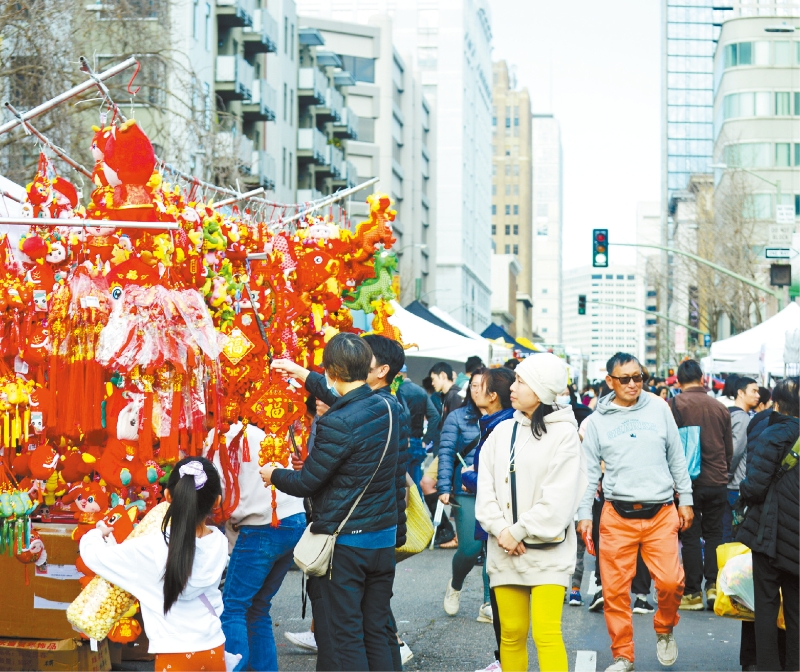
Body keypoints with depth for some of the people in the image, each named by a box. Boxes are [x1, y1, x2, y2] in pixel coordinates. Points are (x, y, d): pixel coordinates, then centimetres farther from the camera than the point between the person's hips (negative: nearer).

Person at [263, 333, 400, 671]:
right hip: (383, 539, 7)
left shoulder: (337, 424, -23)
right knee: (377, 633, 15)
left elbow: (306, 483, -13)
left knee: (341, 638, 2)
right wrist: (306, 377, 33)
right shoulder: (386, 406, 0)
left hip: (342, 543, -7)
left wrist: (273, 475, 7)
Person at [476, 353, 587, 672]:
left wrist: (518, 531, -10)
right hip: (505, 551, 5)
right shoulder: (502, 431, 10)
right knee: (511, 633, 8)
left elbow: (558, 499, -12)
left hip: (547, 550, -5)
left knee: (546, 634, -12)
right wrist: (501, 530, -9)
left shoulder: (563, 433, -6)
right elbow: (486, 487, 5)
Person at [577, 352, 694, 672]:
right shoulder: (597, 420, 4)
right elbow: (589, 471, 6)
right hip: (617, 516, 0)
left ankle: (664, 629, 20)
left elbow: (677, 457, 11)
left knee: (670, 581, -10)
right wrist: (584, 513, 0)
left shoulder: (658, 408, 5)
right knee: (615, 589, 1)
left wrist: (685, 499, 10)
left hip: (661, 513, 0)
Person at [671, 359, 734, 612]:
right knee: (714, 534, 14)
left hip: (688, 481, -3)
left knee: (691, 536, 3)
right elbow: (729, 449, 13)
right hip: (717, 482, 3)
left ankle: (693, 593, 5)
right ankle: (713, 584, 6)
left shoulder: (674, 405, -9)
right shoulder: (720, 408, 5)